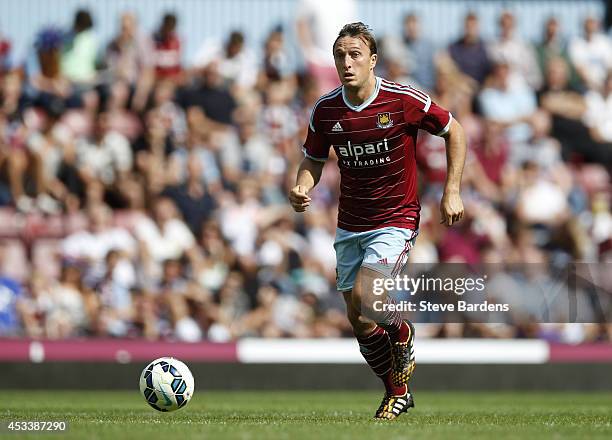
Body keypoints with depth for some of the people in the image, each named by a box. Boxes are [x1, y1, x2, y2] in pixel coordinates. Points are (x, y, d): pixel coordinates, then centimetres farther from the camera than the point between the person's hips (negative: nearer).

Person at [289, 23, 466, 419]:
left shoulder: (403, 100, -14)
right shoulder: (326, 110, -4)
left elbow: (454, 131, 0)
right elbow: (314, 161, 9)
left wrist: (452, 191, -5)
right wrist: (302, 189, -13)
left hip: (395, 221, -5)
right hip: (350, 226, 5)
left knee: (362, 299, -24)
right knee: (359, 323, 7)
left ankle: (403, 334, 9)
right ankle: (398, 393, 30)